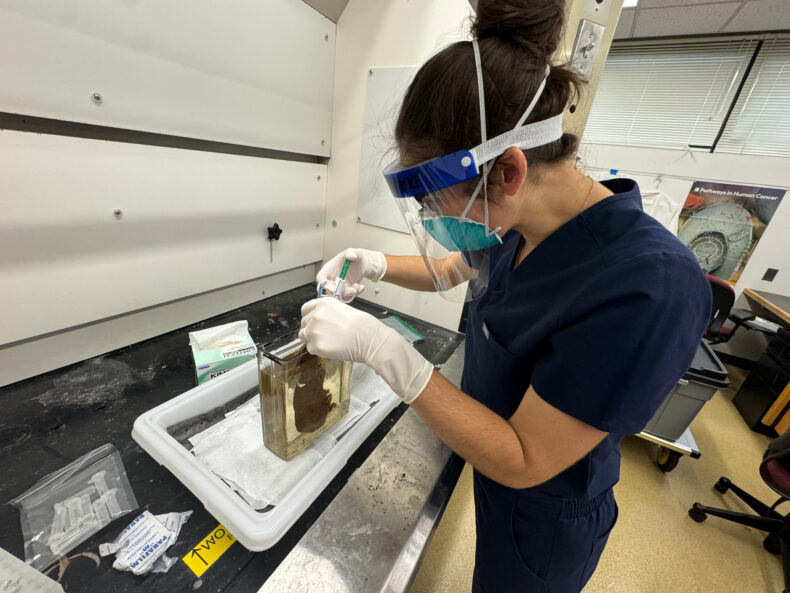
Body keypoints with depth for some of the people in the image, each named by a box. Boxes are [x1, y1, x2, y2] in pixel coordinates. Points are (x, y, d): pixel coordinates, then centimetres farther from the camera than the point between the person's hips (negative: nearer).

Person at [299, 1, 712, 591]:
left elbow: (523, 463, -31)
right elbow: (454, 267, 5)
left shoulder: (649, 289, -37)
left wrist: (384, 349, -37)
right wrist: (376, 264, -11)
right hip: (485, 456, 6)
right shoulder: (519, 227, -13)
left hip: (540, 510, -5)